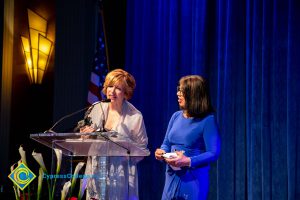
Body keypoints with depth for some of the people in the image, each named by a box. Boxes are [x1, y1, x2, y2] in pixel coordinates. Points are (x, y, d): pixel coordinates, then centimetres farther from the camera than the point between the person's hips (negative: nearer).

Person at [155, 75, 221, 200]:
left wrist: (189, 161, -24)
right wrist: (161, 152, -5)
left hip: (194, 180, -6)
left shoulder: (207, 120, -10)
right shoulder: (176, 116, 10)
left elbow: (213, 153, -14)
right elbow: (166, 144, 18)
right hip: (172, 178, 6)